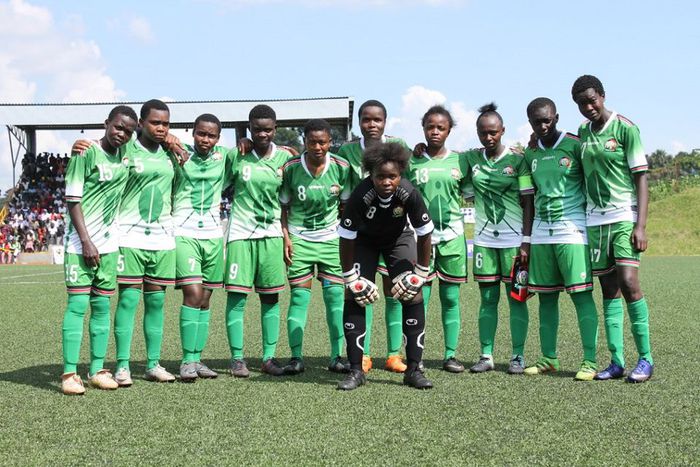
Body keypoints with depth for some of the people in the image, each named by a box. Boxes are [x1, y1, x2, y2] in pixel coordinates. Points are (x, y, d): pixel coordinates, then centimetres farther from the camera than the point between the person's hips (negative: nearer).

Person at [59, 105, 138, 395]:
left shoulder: (126, 152, 8)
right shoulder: (86, 152, -9)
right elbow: (73, 199, -11)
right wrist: (86, 241, -16)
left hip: (109, 241, 6)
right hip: (82, 241, -6)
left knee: (102, 305, 7)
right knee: (78, 304, -8)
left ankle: (97, 370, 12)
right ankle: (69, 374, -6)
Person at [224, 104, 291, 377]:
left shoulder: (284, 158, 6)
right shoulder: (236, 155, 1)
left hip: (272, 234, 2)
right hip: (240, 233, -2)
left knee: (271, 297, 4)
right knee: (236, 295, -4)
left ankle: (269, 357, 12)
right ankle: (237, 358, 4)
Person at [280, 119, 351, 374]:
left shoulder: (341, 167, -5)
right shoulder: (290, 168, -9)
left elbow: (345, 205, 7)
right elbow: (283, 206, 2)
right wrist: (285, 237, -7)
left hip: (331, 238, 1)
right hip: (299, 238, -1)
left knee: (336, 294, -3)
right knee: (299, 295, -4)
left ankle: (336, 356, 4)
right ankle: (296, 357, -1)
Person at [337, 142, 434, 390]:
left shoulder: (410, 194, -31)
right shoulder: (360, 196, -35)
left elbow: (424, 235, -17)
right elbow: (346, 239, -23)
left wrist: (420, 275, -12)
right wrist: (351, 279, -19)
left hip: (399, 238, 1)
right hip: (364, 239, -1)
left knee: (413, 295, -10)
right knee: (354, 296, -10)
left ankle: (413, 369, -2)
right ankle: (355, 370, -1)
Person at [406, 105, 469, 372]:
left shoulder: (459, 161, 7)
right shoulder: (411, 162, 3)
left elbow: (469, 193, 16)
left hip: (452, 235, 1)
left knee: (451, 298, 5)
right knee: (419, 298, -2)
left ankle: (450, 355, 11)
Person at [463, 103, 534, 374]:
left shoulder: (517, 160, -3)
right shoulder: (471, 159, 6)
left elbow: (528, 202, -3)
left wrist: (526, 240, -8)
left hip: (513, 238, -3)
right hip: (484, 238, 3)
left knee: (516, 297, 1)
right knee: (487, 299, 6)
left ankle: (518, 356, 6)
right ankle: (486, 355, 11)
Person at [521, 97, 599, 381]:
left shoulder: (575, 145, -3)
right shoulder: (530, 154, 12)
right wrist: (527, 237, 17)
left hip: (572, 228, -5)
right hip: (541, 231, 5)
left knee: (581, 294, -8)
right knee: (546, 295, 7)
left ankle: (590, 361, -7)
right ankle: (548, 358, 15)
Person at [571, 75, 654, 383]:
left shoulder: (625, 128, -4)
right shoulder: (582, 133, 13)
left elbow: (641, 178, -7)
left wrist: (641, 225, -15)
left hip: (624, 217, -5)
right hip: (595, 219, 5)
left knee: (628, 283, -14)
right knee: (608, 289, 4)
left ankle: (645, 359, -5)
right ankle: (617, 361, 7)